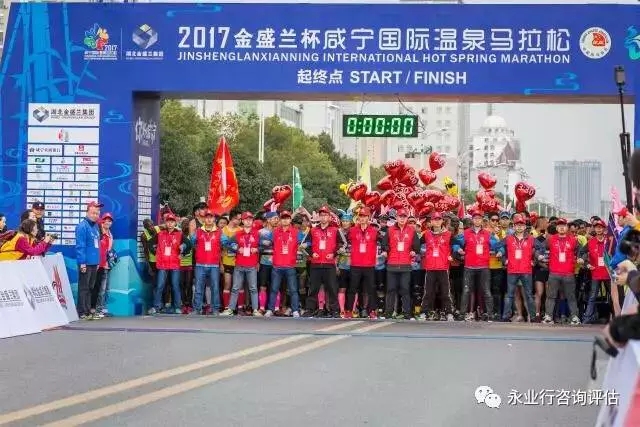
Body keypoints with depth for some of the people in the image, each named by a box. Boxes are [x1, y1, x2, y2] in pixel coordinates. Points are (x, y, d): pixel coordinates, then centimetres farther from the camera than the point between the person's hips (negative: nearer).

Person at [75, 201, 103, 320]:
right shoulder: (82, 226, -12)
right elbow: (80, 246, -16)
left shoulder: (96, 226, 14)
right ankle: (82, 312, -1)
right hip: (86, 263, -8)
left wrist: (98, 261, 15)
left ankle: (88, 311, 20)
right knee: (84, 288, -4)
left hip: (94, 263, 8)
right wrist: (82, 262, -19)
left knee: (90, 288, 13)